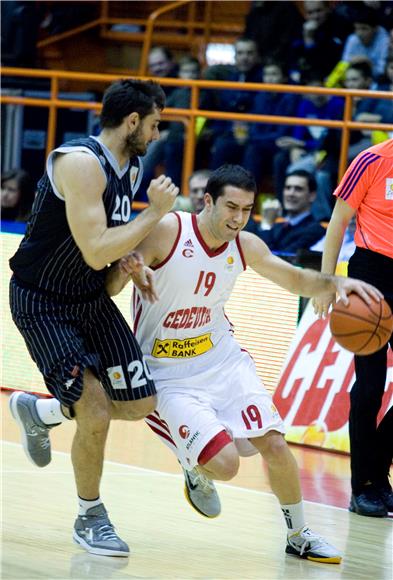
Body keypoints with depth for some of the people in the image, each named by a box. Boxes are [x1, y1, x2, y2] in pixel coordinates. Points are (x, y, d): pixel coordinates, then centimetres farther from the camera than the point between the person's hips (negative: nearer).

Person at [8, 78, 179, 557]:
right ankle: (90, 518, 9)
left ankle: (39, 411, 29)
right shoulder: (81, 163, -25)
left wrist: (128, 258, -3)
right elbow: (95, 253, -32)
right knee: (96, 414, -14)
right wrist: (155, 212, -23)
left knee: (141, 403, 5)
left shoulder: (132, 169, 3)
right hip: (42, 302, -8)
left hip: (92, 298, 8)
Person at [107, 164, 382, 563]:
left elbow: (296, 280, 9)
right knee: (224, 464, -19)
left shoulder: (245, 246, -4)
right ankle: (197, 470, 19)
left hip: (223, 359, 5)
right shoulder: (167, 231, -20)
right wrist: (127, 269, -41)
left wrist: (335, 283, -12)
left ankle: (299, 535, 15)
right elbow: (108, 288, -17)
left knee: (274, 445, -7)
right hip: (168, 374, -5)